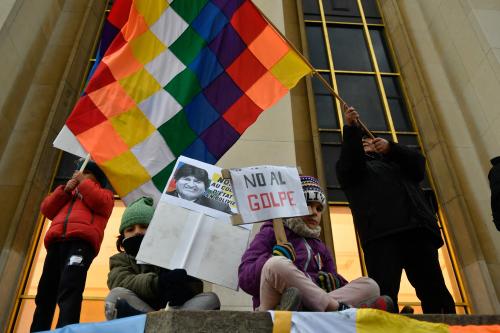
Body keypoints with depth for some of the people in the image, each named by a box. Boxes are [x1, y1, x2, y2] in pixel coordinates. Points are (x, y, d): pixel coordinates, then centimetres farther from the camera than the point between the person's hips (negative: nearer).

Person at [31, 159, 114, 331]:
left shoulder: (104, 193, 27)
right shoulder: (68, 192, 40)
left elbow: (100, 203, 1)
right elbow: (46, 209, 25)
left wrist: (83, 182, 12)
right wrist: (65, 189, 13)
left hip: (81, 241, -6)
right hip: (56, 242, 6)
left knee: (69, 288, -24)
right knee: (45, 292, -3)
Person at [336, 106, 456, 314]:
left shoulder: (394, 162, 36)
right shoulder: (352, 168, 27)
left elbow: (418, 164, 17)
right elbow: (349, 161, 4)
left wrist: (390, 148, 2)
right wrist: (352, 129, -8)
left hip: (418, 228, 4)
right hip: (381, 231, -3)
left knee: (436, 293, -3)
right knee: (385, 294, -17)